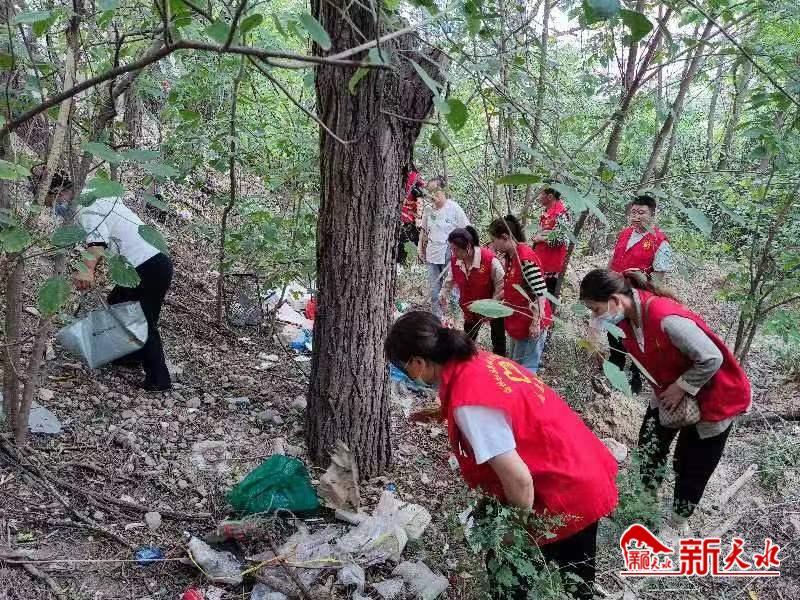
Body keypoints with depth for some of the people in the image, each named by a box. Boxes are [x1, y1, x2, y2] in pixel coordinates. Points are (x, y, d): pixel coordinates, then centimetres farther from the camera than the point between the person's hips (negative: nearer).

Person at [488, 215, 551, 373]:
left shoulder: (526, 258, -23)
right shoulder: (510, 256, 6)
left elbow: (540, 292, -24)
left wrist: (536, 323, -23)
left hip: (530, 324, -10)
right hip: (517, 322, 10)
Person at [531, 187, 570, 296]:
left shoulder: (562, 213, -13)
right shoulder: (545, 212, 12)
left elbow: (559, 238, -19)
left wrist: (541, 239, -10)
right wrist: (536, 238, 3)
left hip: (553, 255, -8)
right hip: (541, 254, 8)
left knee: (550, 286, -3)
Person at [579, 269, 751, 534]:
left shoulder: (667, 319, -39)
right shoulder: (626, 317, -13)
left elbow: (712, 359, -31)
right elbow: (641, 356, 1)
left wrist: (681, 388, -23)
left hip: (713, 395, -7)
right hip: (670, 390, 7)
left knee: (692, 464, 8)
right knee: (650, 443, 14)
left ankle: (679, 520, 30)